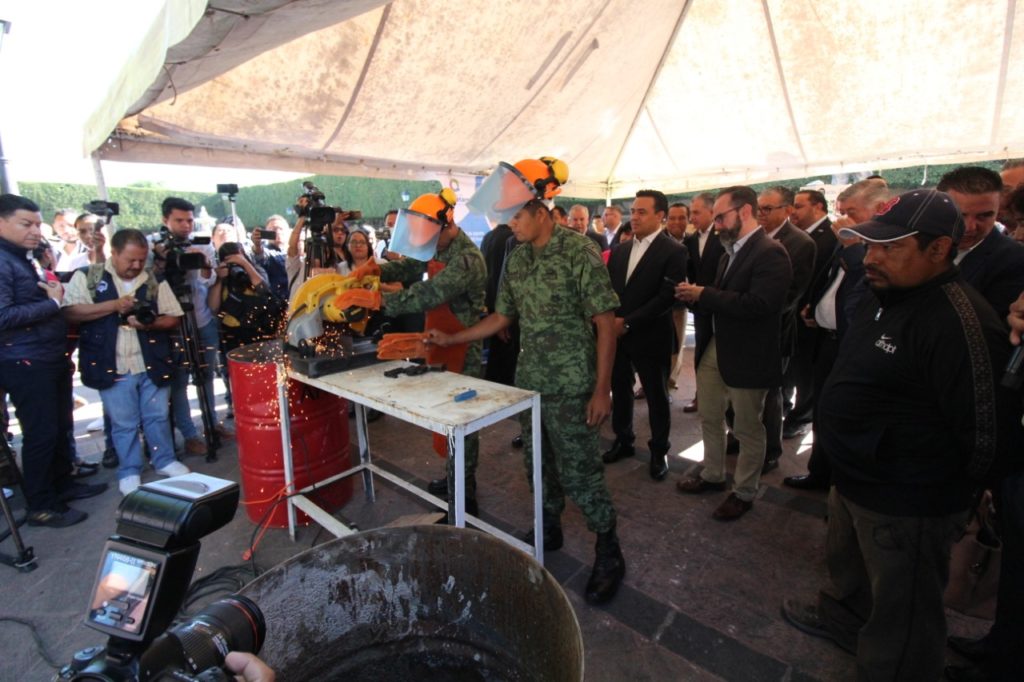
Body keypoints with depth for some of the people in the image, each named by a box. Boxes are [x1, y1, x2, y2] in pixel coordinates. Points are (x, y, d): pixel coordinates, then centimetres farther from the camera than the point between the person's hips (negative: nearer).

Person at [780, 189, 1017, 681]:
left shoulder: (959, 322, -27)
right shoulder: (883, 297, 4)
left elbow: (985, 429, -24)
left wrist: (943, 492, -8)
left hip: (905, 507, -9)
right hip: (852, 480, 9)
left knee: (899, 617, 13)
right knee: (846, 566, 32)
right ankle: (841, 616, 58)